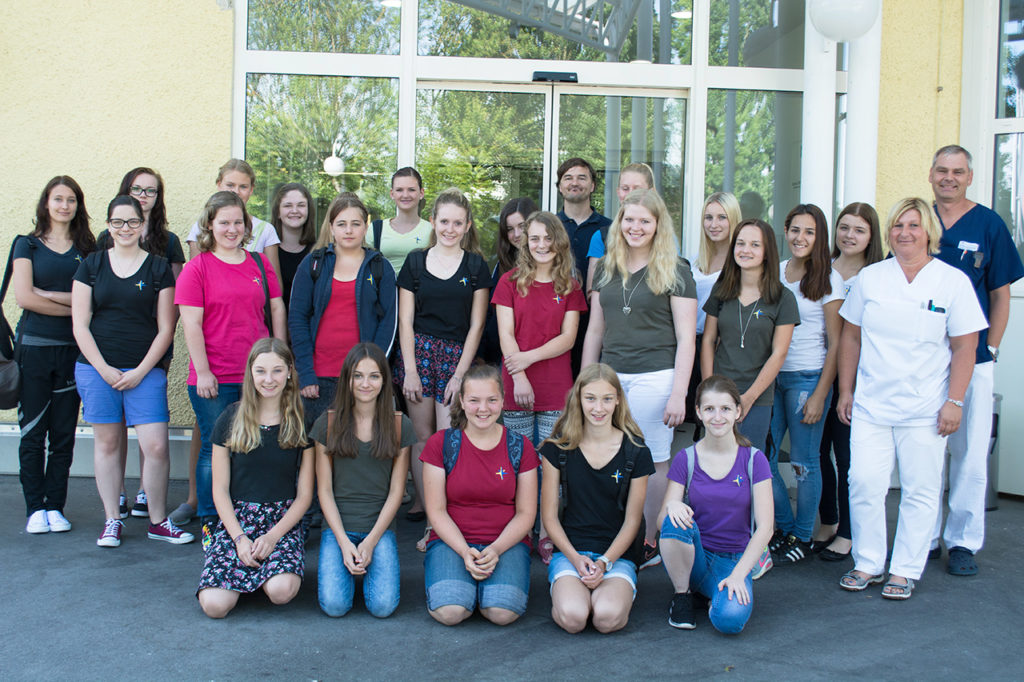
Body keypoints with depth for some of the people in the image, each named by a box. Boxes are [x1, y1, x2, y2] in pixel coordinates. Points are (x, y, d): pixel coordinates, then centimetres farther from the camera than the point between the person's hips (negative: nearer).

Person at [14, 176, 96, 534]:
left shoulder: (87, 249, 10)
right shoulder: (27, 245, 6)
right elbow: (24, 297, -7)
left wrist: (48, 294, -11)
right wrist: (72, 306, -6)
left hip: (72, 350, 1)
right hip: (33, 347, -1)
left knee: (64, 434, 4)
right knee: (32, 433, 1)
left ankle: (55, 506, 13)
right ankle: (35, 508, 9)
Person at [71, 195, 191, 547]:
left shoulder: (159, 267, 5)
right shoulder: (92, 265, 7)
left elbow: (165, 328, 3)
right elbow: (80, 324, 5)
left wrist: (140, 371, -6)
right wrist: (104, 369, -5)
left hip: (145, 371, -1)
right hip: (97, 368, 1)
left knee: (156, 447, -7)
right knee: (107, 442, 7)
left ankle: (158, 521, 9)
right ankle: (112, 520, 19)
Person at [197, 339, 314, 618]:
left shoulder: (301, 424, 2)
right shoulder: (231, 419, 3)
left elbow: (304, 494, 2)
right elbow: (220, 489, 3)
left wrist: (273, 537, -11)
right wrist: (239, 538, -10)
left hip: (283, 522, 0)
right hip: (235, 521, 1)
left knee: (282, 591, -30)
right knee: (215, 605, -22)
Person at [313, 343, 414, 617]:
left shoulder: (400, 425, 2)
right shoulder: (328, 423, 2)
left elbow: (396, 490, 2)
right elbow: (324, 489, 1)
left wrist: (371, 541, -9)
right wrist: (344, 543, -10)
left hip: (380, 526, 0)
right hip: (337, 526, 0)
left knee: (383, 606, -19)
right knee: (334, 605, -19)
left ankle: (369, 565, 12)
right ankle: (348, 564, 13)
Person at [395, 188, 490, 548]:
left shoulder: (476, 266, 5)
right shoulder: (415, 261, 7)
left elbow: (476, 325, 3)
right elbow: (405, 320, 6)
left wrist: (460, 374, -4)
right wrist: (410, 369, -3)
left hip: (457, 355, -1)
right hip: (418, 352, 1)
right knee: (422, 436, 3)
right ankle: (423, 503, 13)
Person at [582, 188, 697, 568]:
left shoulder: (674, 272, 0)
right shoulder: (606, 269, 14)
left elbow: (686, 338, -4)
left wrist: (678, 394, -11)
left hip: (655, 376, -4)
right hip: (610, 376, 4)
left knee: (653, 462, 0)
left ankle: (650, 543, 11)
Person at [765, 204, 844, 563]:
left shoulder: (829, 279, -4)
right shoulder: (774, 273, 9)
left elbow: (835, 343, -6)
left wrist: (820, 395, -11)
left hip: (808, 378, -5)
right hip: (771, 375, 5)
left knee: (804, 462, 2)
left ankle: (803, 537, 18)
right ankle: (784, 528, 21)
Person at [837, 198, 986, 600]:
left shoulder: (953, 281, -1)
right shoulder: (870, 277, 6)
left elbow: (964, 347, -2)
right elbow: (851, 337, 11)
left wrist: (954, 402, -7)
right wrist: (845, 390, 9)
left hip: (924, 409, -2)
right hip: (870, 404, 2)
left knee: (920, 491, 4)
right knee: (864, 484, -2)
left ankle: (905, 571, 17)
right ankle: (867, 564, 15)